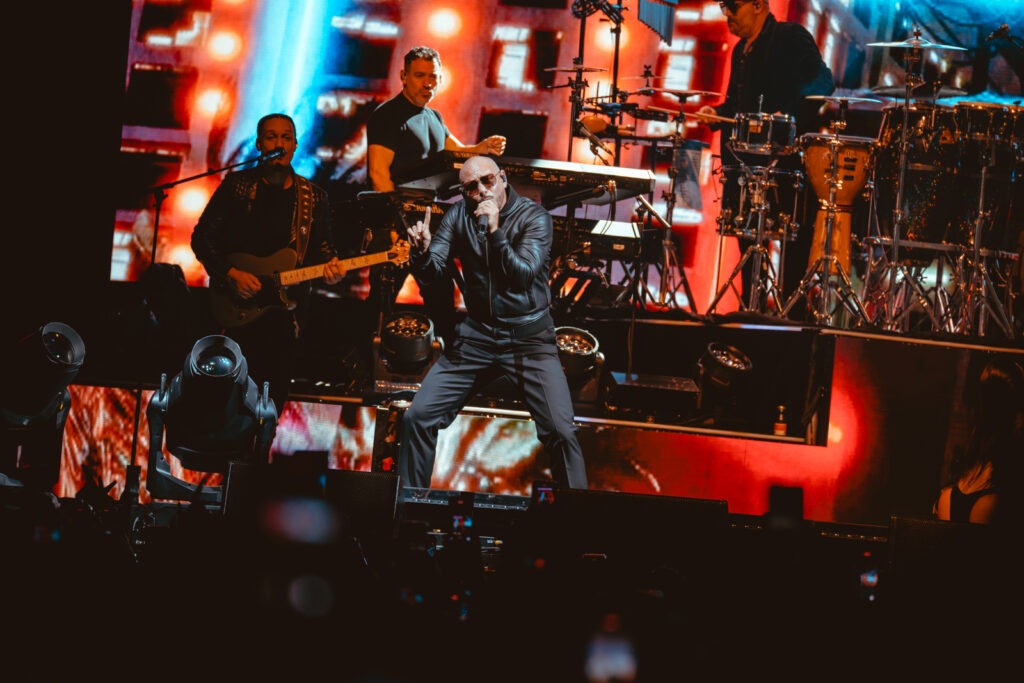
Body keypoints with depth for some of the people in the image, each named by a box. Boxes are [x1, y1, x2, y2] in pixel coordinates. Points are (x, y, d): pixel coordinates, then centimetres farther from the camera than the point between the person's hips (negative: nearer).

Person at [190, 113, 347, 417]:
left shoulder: (313, 197, 8)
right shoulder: (237, 185, 1)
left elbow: (323, 246, 12)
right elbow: (202, 237, 1)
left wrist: (330, 267, -11)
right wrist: (230, 274, -12)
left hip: (286, 307, 2)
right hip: (237, 310, -2)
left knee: (273, 399, 5)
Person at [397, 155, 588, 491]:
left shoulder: (533, 216, -8)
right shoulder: (459, 214, 3)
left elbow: (522, 277, -18)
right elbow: (433, 271, -2)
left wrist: (495, 231, -28)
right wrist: (422, 251, -24)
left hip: (528, 337, -3)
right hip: (476, 334, 3)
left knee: (561, 431, -19)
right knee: (418, 416, -6)